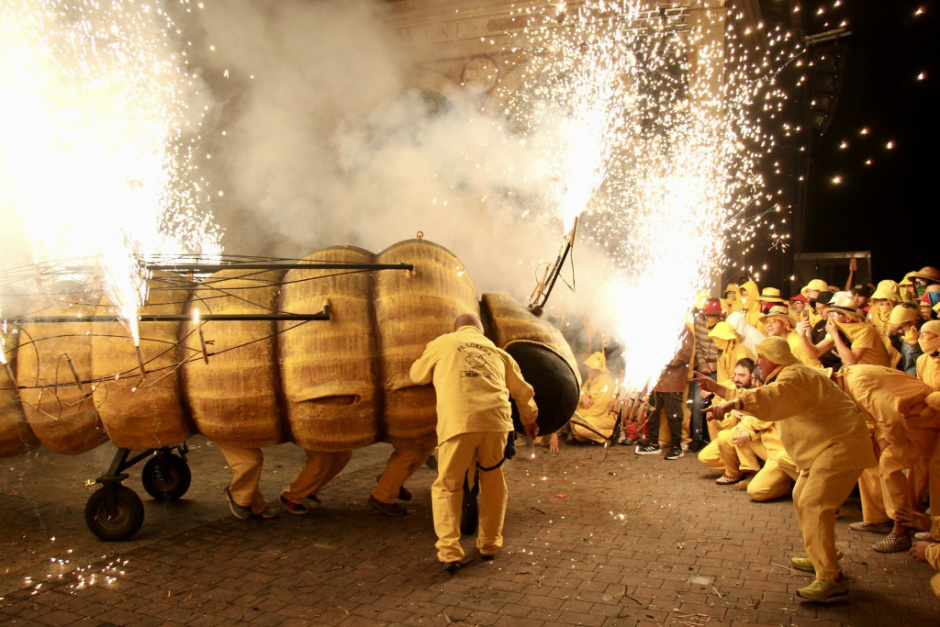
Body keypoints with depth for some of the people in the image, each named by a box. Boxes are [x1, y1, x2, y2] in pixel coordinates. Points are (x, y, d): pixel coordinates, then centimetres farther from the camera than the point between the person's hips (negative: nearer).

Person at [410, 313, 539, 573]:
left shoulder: (443, 343, 18)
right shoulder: (497, 351, 26)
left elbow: (417, 375, 30)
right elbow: (523, 391, 34)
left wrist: (426, 355, 52)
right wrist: (529, 421, 51)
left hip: (457, 423, -3)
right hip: (496, 421, 3)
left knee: (447, 487, 11)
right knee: (493, 483, 23)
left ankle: (449, 552, 2)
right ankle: (489, 544, 29)